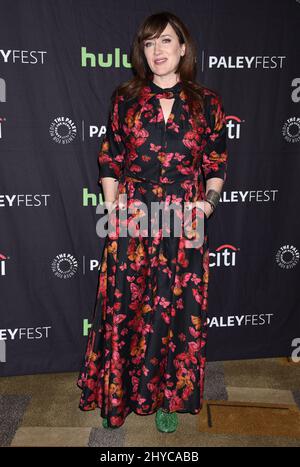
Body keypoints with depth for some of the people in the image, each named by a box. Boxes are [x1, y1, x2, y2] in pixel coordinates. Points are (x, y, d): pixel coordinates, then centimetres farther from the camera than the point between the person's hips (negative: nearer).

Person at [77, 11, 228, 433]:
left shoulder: (207, 102, 3)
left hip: (185, 224, 0)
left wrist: (207, 202, -11)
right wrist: (114, 215, -2)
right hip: (132, 223, 1)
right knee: (125, 309, 8)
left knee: (178, 311, 8)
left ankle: (168, 398, 30)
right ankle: (120, 394, 32)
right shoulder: (126, 98, 5)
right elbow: (110, 162, 6)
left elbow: (217, 167, 6)